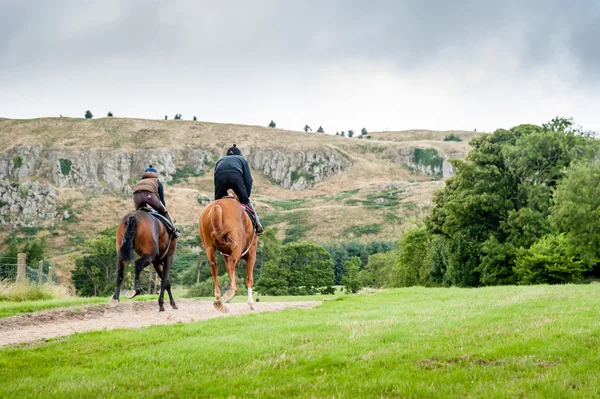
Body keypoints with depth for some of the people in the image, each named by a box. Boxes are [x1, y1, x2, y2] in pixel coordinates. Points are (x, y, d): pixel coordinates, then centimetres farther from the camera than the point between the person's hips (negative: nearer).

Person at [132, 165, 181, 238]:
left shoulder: (140, 182, 41)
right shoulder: (158, 182, 33)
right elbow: (162, 199, 29)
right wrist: (164, 209, 40)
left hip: (136, 195, 2)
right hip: (149, 194, -2)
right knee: (164, 211, 20)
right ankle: (175, 231, 20)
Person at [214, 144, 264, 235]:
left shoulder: (220, 161, 42)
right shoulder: (242, 160, 36)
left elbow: (215, 182, 36)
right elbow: (248, 180, 22)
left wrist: (217, 199, 38)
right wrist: (247, 196, 28)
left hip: (220, 176, 1)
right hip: (236, 175, -1)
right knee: (245, 201, 16)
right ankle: (258, 226, 14)